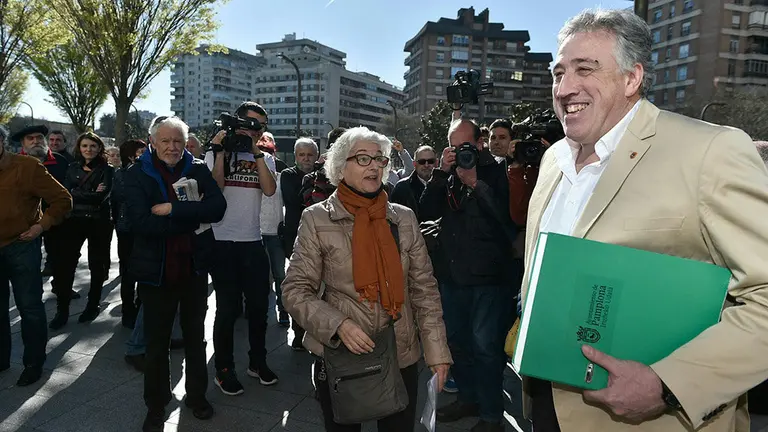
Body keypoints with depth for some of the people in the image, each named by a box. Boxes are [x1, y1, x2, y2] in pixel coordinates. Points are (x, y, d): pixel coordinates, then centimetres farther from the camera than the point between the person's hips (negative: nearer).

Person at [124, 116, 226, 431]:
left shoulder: (198, 169, 1)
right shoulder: (137, 174, -5)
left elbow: (218, 207, -14)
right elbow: (141, 222, -20)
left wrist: (173, 209, -22)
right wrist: (192, 217, -19)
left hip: (194, 267, 2)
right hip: (156, 270, -2)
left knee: (195, 335, 17)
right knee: (157, 341, 12)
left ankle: (197, 395, 35)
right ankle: (156, 406, 30)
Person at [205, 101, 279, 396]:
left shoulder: (264, 158, 10)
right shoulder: (217, 153, 1)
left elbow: (270, 190, -9)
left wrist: (256, 151, -12)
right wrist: (220, 150, -15)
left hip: (253, 242, 4)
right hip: (223, 242, -4)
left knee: (259, 304, 11)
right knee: (228, 307, 3)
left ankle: (257, 362, 30)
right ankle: (224, 369, 19)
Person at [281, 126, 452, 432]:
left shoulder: (404, 217, 1)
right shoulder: (317, 219, -7)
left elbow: (424, 288, 2)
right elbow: (295, 290, -7)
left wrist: (436, 350, -2)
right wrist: (337, 325, -21)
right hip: (340, 358, -2)